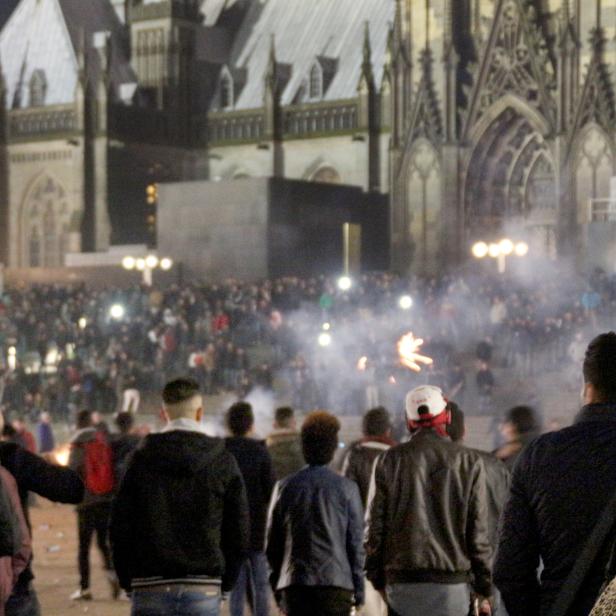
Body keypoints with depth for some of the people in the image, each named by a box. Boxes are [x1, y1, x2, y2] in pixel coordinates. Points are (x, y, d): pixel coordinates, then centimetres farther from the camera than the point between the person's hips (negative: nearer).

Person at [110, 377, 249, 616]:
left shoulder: (141, 459, 1)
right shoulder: (223, 462, 2)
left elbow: (120, 528, 1)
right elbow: (239, 534, 3)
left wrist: (128, 582, 11)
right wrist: (224, 583, 14)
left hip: (150, 589, 0)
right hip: (204, 590, 0)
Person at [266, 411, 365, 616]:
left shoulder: (285, 487, 5)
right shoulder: (346, 488, -1)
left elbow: (272, 544, 8)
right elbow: (355, 543, 0)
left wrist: (276, 586, 17)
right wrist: (358, 590, 7)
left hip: (294, 584, 2)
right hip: (336, 583, -2)